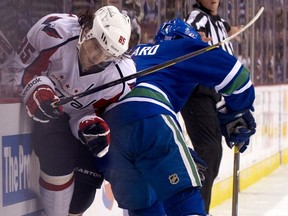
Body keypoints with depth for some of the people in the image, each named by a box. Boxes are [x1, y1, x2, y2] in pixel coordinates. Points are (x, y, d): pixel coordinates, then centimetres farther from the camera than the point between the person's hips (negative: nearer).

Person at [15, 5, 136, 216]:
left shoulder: (121, 75, -29)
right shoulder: (53, 32, -35)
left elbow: (92, 111, -17)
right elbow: (25, 65, -18)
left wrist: (93, 127, -39)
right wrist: (38, 91, -36)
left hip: (80, 113, 3)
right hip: (48, 106, -3)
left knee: (90, 174, -1)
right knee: (59, 158, -23)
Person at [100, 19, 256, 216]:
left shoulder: (134, 54, 38)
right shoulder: (183, 47, 21)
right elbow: (232, 72, 11)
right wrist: (240, 114, 24)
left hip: (108, 123, 6)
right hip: (149, 115, -6)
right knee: (183, 196, -9)